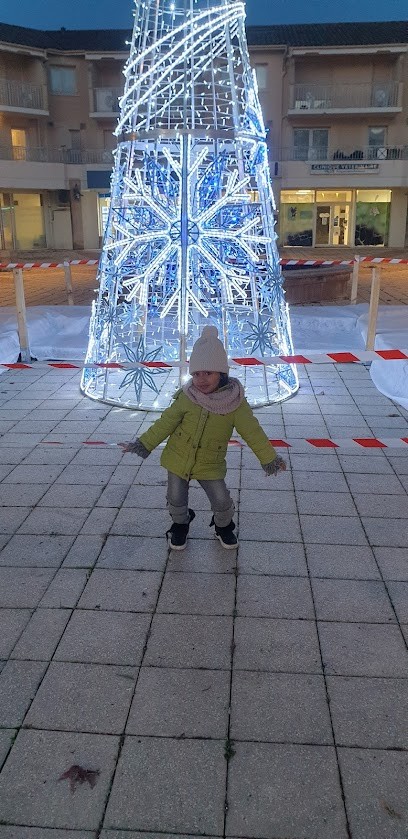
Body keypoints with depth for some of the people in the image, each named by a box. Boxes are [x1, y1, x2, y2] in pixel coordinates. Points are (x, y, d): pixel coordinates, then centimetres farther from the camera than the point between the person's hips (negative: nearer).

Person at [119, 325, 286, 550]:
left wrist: (269, 457, -7)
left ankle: (223, 526, 36)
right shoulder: (186, 397, -13)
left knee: (222, 502, 2)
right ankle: (180, 524, 44)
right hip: (178, 458, 1)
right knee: (176, 500, 11)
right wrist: (144, 444, -4)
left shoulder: (235, 401, -16)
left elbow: (252, 431, -9)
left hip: (210, 465, -1)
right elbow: (166, 423, -4)